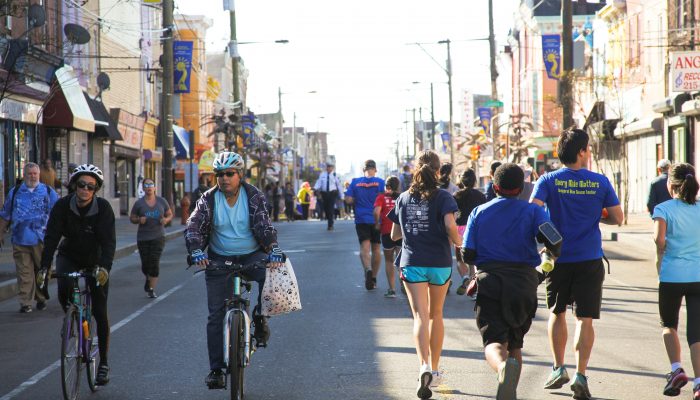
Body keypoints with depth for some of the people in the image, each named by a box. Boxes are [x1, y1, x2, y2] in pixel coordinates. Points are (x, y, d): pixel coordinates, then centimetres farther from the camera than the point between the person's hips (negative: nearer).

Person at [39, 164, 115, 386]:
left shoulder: (103, 207, -22)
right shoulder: (63, 205, -18)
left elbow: (109, 241, -29)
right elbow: (51, 237, -22)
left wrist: (104, 267, -45)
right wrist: (44, 267, -34)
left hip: (95, 260, -1)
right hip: (69, 257, 1)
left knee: (100, 312, -3)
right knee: (64, 291, -30)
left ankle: (104, 363, 8)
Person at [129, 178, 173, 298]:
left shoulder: (162, 201, 3)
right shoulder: (139, 203, 0)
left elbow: (170, 214, 14)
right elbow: (131, 218, 6)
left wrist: (166, 219, -8)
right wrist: (139, 220, -15)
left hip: (158, 236, 0)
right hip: (143, 237, 0)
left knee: (155, 262, -10)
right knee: (145, 263, 5)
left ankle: (151, 289, -4)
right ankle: (148, 279, 39)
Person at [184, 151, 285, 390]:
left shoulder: (254, 196, -6)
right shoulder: (209, 199, -4)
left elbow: (264, 226, -15)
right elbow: (193, 227, -12)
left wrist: (274, 250, -33)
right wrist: (196, 252, -32)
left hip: (252, 256, -1)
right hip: (220, 260, 1)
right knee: (216, 315, -4)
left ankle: (259, 317, -5)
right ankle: (216, 370, 2)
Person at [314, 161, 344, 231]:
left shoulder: (335, 175, 2)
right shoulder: (322, 175, 7)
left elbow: (339, 185, 5)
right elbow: (319, 183, -2)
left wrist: (341, 196, 5)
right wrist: (315, 189, -23)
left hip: (332, 193, -3)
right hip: (324, 193, 3)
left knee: (331, 208, -10)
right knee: (325, 208, 6)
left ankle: (330, 225, -4)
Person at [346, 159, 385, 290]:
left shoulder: (355, 182, 0)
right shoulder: (380, 182, -5)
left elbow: (348, 199, -3)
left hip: (361, 219, 0)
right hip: (376, 219, 0)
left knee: (364, 247, -6)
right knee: (376, 249, 12)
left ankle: (368, 269, -34)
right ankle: (373, 278, 19)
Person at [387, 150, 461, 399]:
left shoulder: (404, 198, 6)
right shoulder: (443, 197, -3)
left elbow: (394, 235, 10)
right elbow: (450, 225, -19)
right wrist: (457, 242, 0)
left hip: (412, 263, 1)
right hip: (439, 263, 0)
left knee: (420, 316, -6)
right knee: (436, 315, 16)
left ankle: (424, 366, -29)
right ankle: (434, 370, 23)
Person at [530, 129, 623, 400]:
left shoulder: (548, 181, -3)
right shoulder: (600, 182, -2)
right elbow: (617, 218, 1)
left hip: (558, 258, 1)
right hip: (590, 260, -1)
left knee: (557, 313, 18)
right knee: (585, 318, 2)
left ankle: (558, 369, 17)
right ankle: (581, 375, -7)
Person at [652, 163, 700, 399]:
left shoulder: (664, 209, -2)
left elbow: (659, 238, -15)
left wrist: (662, 253, 2)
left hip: (672, 276, -2)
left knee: (669, 324, 21)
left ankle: (676, 369, 6)